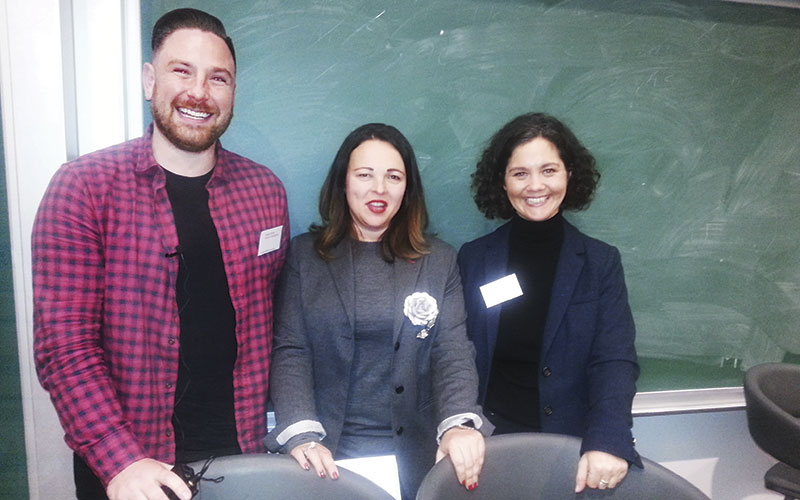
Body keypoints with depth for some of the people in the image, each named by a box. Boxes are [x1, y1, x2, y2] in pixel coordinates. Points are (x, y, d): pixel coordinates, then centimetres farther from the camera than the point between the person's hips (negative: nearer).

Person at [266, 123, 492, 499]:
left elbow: (454, 353, -3)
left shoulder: (440, 261, 4)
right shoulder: (304, 255, 1)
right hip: (328, 455, -1)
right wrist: (302, 435, -18)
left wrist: (459, 423, -20)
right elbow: (289, 352, -4)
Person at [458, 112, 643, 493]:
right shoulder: (473, 259, 0)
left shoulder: (600, 262, 0)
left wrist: (608, 441, -23)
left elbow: (614, 361, -8)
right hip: (490, 438, 0)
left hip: (570, 443, 1)